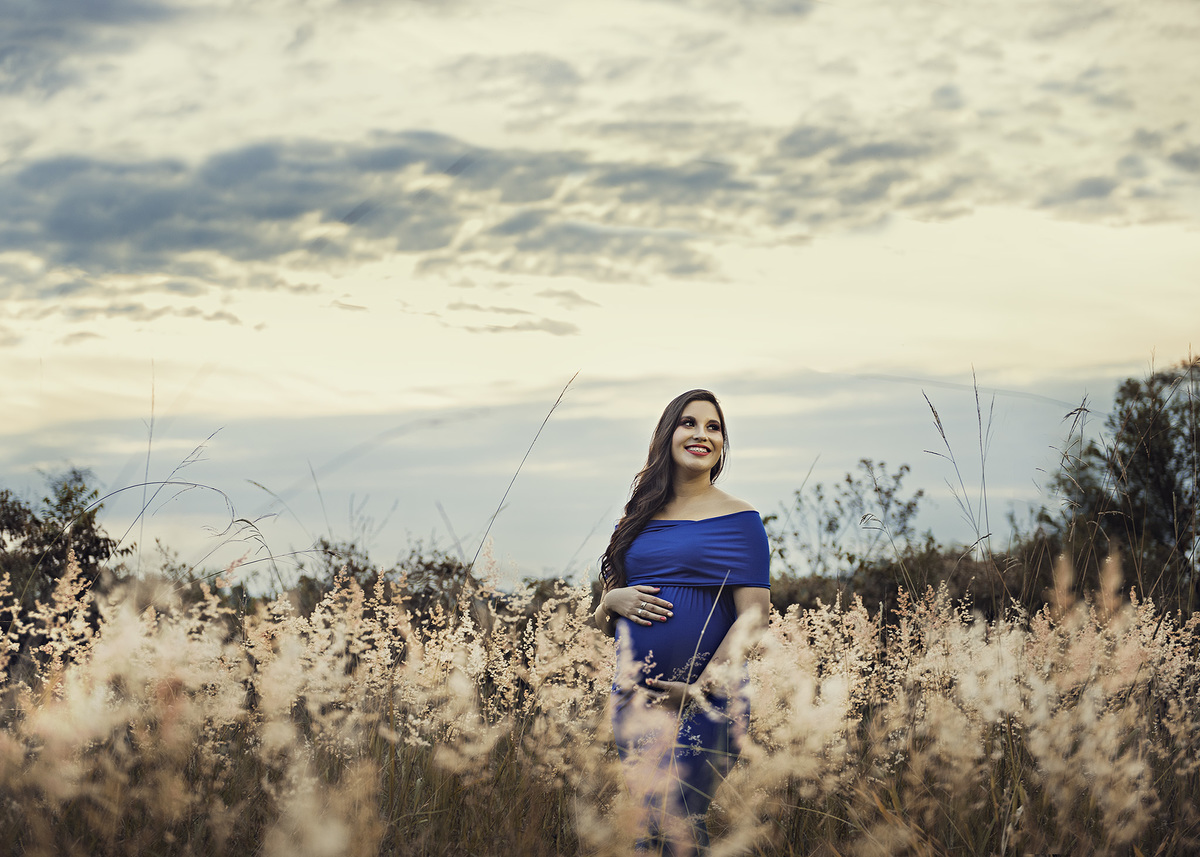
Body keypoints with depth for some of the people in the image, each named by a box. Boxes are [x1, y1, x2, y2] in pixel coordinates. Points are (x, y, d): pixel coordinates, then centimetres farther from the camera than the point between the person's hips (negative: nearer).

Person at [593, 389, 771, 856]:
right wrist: (613, 600, -6)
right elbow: (604, 623, 19)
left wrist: (701, 688, -19)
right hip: (634, 695, 5)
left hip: (709, 698, -4)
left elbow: (753, 613, -8)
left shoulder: (738, 518, 0)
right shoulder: (639, 519, 13)